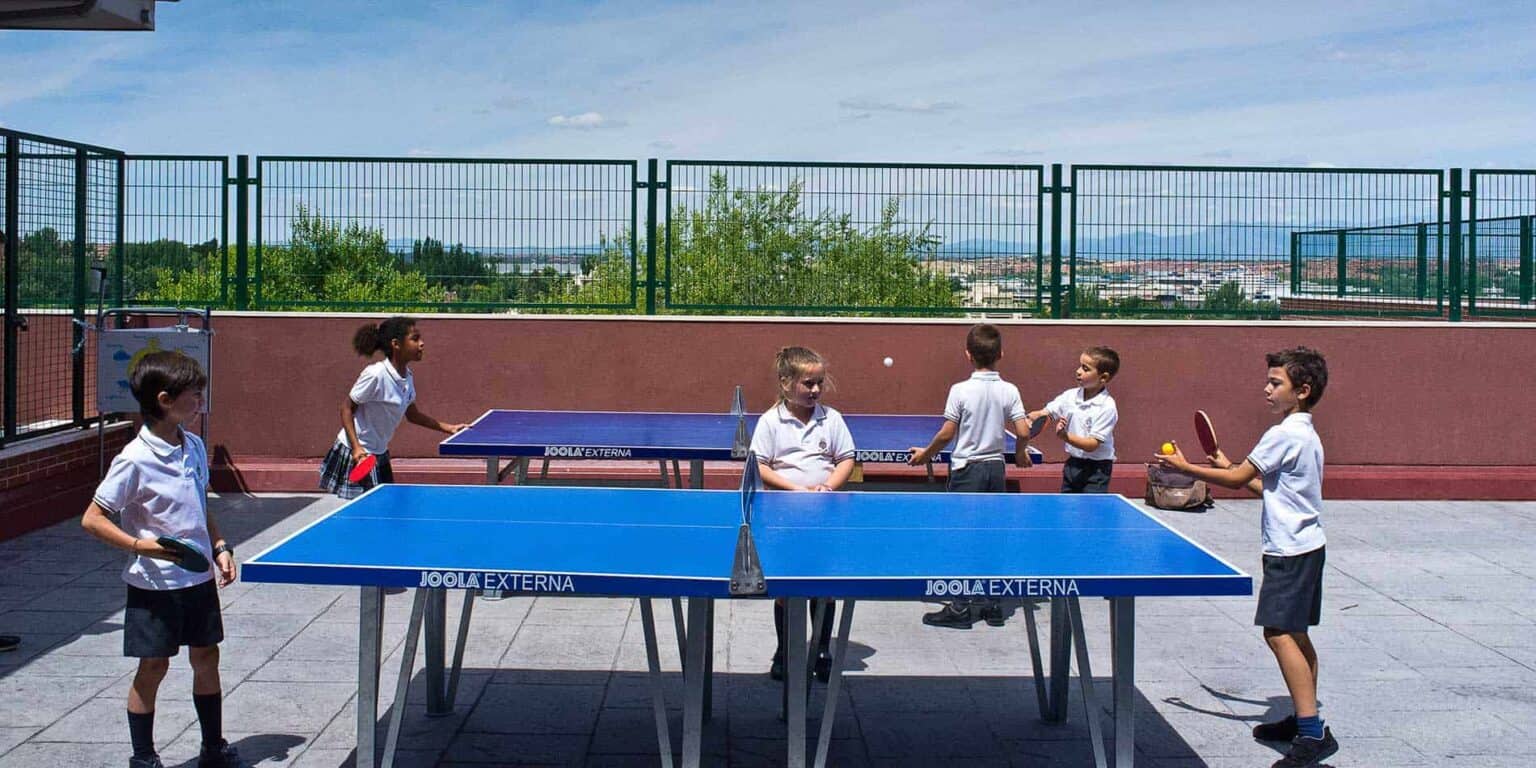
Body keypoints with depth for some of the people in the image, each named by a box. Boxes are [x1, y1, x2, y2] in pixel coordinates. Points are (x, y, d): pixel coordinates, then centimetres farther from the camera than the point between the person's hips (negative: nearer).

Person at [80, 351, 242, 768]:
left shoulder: (195, 447, 4)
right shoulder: (135, 460, -17)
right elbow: (92, 519, -14)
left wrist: (220, 547, 5)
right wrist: (139, 545, -27)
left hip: (199, 576, 6)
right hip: (155, 582, -6)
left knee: (206, 657, 13)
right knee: (153, 666, 4)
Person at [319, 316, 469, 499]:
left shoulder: (407, 378, 2)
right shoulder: (375, 374, -23)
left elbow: (412, 415, 14)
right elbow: (346, 408, -17)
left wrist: (448, 428, 8)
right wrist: (356, 447, -26)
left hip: (379, 455, 8)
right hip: (356, 455, -8)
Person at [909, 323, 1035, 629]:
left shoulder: (960, 390, -13)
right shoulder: (1009, 391, -3)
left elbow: (947, 433, -11)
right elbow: (1023, 432, -6)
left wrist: (926, 453, 6)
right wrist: (1020, 454, 15)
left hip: (967, 469, -4)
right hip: (996, 469, 4)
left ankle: (960, 609, 5)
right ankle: (994, 606, 17)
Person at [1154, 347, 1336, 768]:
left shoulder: (1284, 435, -17)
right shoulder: (1306, 435, 14)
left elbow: (1237, 479, -14)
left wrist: (1184, 467, -6)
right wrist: (1232, 468, 18)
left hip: (1290, 550, -11)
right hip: (1305, 546, 11)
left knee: (1279, 633, -14)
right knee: (1294, 634, 14)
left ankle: (1313, 733, -17)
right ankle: (1305, 721, 21)